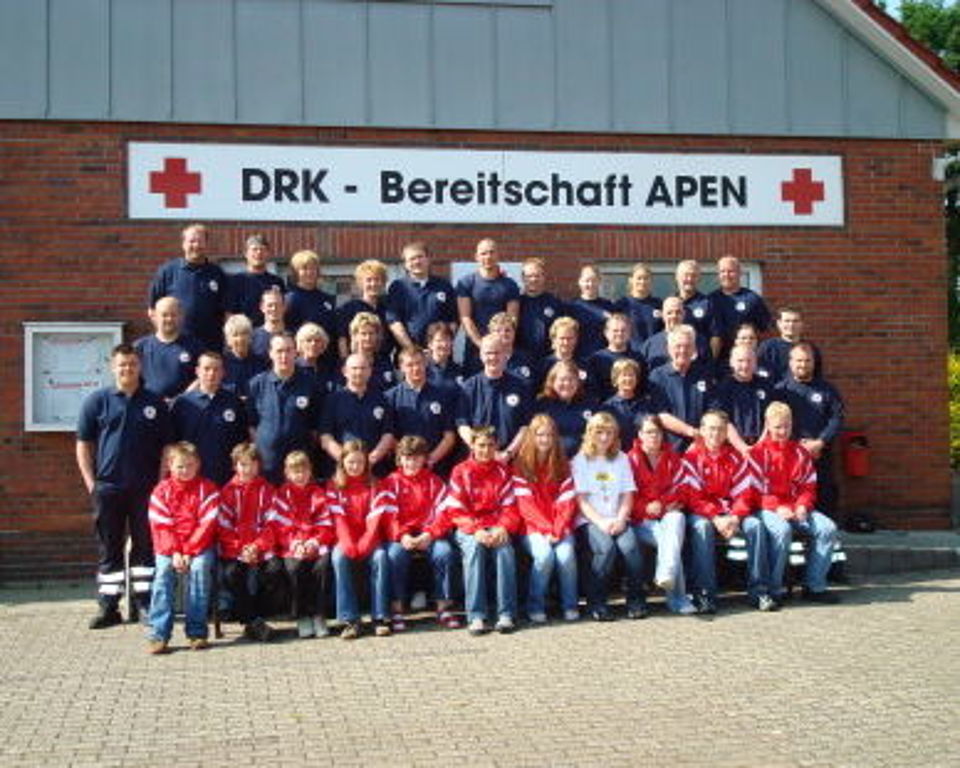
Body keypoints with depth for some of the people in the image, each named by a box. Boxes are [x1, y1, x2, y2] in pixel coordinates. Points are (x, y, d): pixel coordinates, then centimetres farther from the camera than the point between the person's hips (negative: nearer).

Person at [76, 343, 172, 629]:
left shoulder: (155, 403, 6)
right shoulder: (97, 401, 4)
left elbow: (166, 446, 8)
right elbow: (83, 444, 5)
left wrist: (161, 482, -1)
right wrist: (91, 482, -2)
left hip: (145, 488, 0)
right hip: (107, 488, 0)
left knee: (146, 546, 5)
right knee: (109, 549, 5)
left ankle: (145, 602, 13)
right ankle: (108, 607, 11)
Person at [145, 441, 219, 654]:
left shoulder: (207, 489, 2)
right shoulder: (161, 490, 7)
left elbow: (207, 525, -6)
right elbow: (160, 527, 0)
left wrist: (189, 552, -15)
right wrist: (174, 553, -13)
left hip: (200, 545, -1)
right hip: (169, 547, 2)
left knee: (200, 568, -30)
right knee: (163, 572, -26)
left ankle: (197, 632, -24)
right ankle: (158, 634, -26)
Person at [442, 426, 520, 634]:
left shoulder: (502, 472, 12)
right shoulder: (460, 472, 5)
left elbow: (510, 507, 6)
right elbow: (456, 511, -2)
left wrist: (503, 528, -14)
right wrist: (476, 531, -17)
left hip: (496, 526, 2)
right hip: (468, 528, -1)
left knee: (505, 549, -31)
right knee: (474, 548, -34)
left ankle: (506, 615, -30)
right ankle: (475, 616, -35)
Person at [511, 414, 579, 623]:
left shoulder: (562, 465, 11)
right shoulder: (521, 465, 2)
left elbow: (567, 502, 3)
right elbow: (525, 504, -5)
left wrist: (558, 529, -12)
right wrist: (546, 529, -15)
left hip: (559, 526, 2)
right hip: (533, 527, -2)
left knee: (566, 555, -27)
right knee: (544, 555, -30)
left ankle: (570, 605, -10)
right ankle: (535, 607, -14)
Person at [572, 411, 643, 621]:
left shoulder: (621, 459, 17)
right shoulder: (581, 460, 6)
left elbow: (627, 495, 11)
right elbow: (581, 500, -1)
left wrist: (620, 519, -7)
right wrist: (601, 522, -15)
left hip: (616, 519, 3)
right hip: (589, 520, -2)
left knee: (629, 545, -28)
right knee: (606, 547, -32)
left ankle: (636, 600, -14)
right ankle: (596, 603, -19)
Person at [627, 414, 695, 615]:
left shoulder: (672, 457, 15)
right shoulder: (632, 459, 5)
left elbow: (680, 489, 9)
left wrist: (661, 504, -9)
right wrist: (647, 508, -14)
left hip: (668, 513, 2)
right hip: (642, 519, -2)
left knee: (677, 518, -35)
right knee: (667, 538, -31)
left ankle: (666, 574, -49)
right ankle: (677, 598, -32)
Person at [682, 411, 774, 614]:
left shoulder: (736, 457, 8)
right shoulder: (691, 457, -2)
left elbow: (745, 492, 2)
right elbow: (692, 496, -9)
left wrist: (734, 517, -16)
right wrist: (715, 519, -21)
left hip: (732, 513, 3)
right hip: (702, 513, -3)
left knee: (755, 525, -24)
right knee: (702, 527, -35)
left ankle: (759, 591, -18)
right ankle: (703, 594, -34)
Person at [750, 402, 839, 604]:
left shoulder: (801, 453, 16)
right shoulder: (758, 453, 2)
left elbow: (808, 486, 14)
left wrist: (802, 506, -7)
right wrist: (777, 508, -19)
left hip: (797, 509, 5)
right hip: (769, 509, -5)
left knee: (828, 528, -19)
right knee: (782, 530, -37)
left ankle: (814, 585, -10)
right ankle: (774, 588, -23)